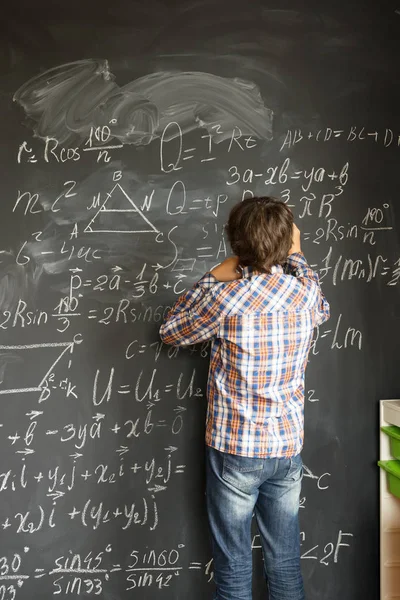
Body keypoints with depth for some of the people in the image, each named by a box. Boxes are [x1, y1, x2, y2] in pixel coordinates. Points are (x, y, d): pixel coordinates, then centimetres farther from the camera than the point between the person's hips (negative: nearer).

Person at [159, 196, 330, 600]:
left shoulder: (228, 296, -19)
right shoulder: (306, 288, -5)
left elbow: (170, 333, -2)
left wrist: (213, 277, -1)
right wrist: (296, 254, 27)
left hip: (235, 451, -4)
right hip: (288, 449, 5)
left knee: (234, 567, 10)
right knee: (285, 563, 17)